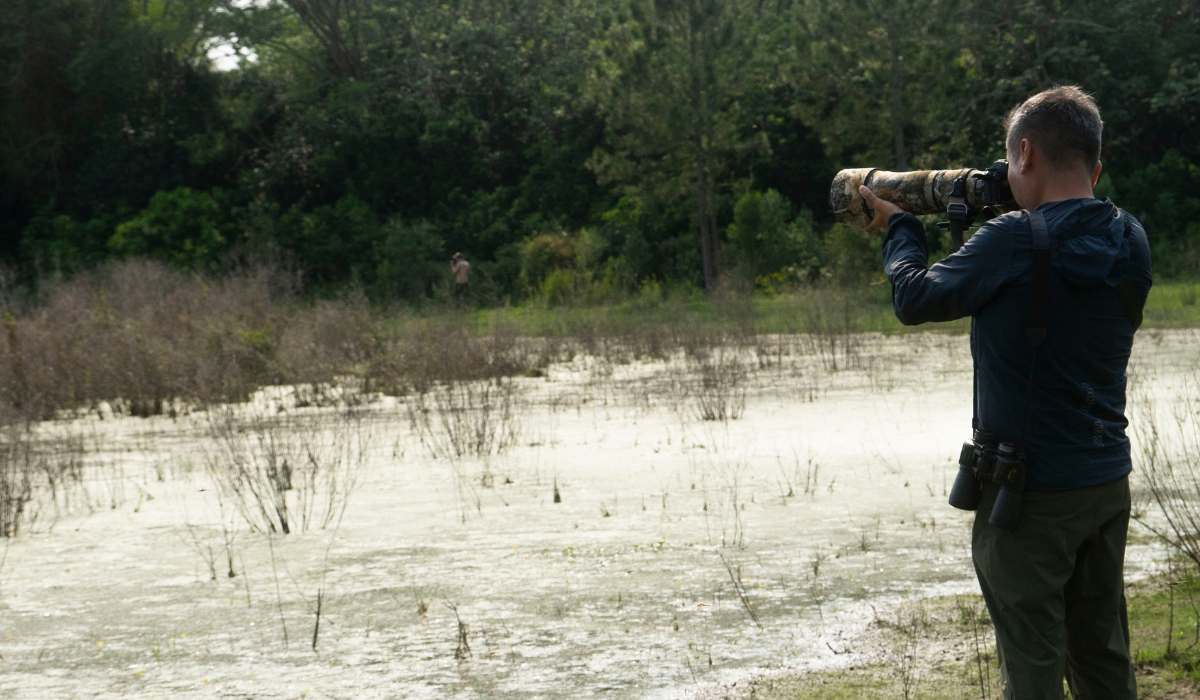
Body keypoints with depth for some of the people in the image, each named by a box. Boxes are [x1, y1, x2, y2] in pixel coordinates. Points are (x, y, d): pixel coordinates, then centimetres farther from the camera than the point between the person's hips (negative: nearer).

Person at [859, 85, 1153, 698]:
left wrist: (898, 228, 10)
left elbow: (916, 299, -8)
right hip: (1108, 483, 7)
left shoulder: (1014, 240, -19)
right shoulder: (1129, 241, 1)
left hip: (1031, 490, -6)